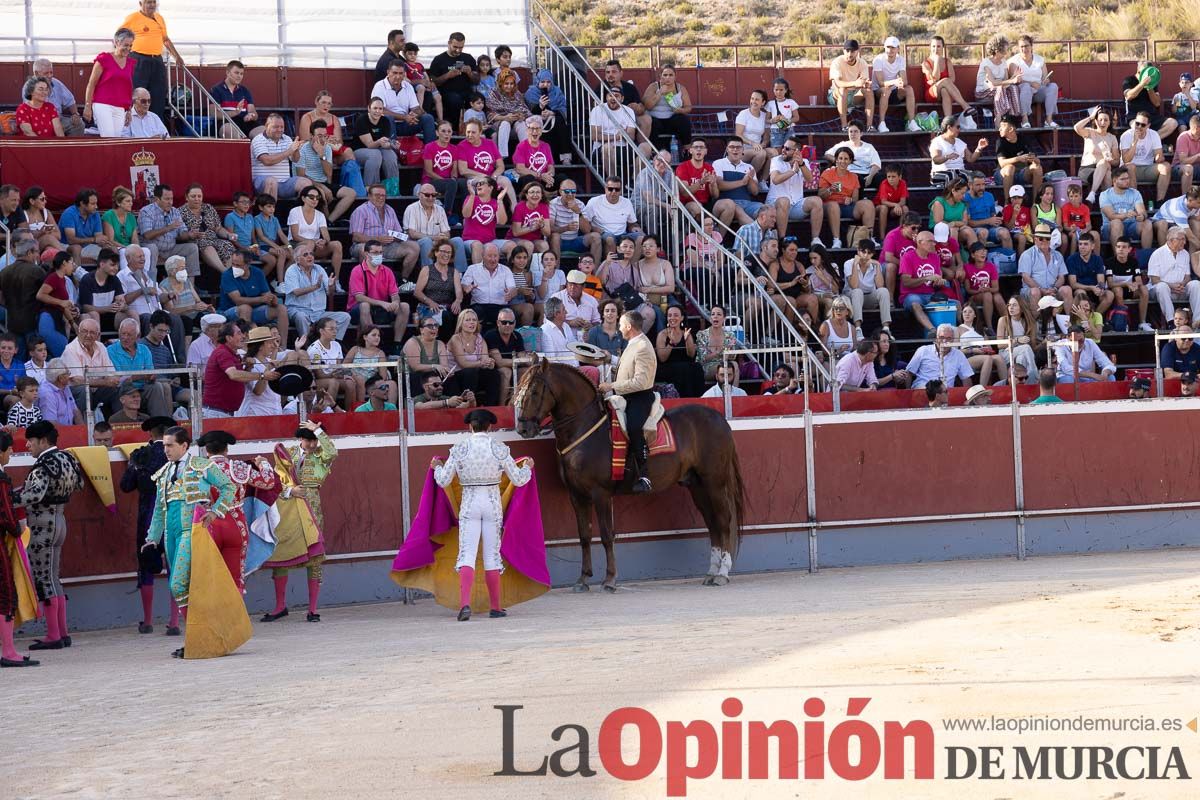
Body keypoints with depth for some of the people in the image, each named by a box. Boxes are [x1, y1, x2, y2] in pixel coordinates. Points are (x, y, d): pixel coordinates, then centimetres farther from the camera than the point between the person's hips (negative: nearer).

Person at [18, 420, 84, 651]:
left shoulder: (44, 465, -18)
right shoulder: (65, 458, 9)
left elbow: (35, 494, -31)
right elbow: (78, 483, 23)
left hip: (42, 523, -9)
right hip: (59, 518, 9)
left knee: (43, 579, -4)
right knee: (53, 578, 15)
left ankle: (53, 636, -4)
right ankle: (63, 633, 15)